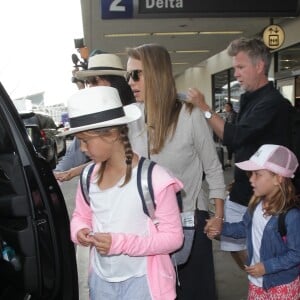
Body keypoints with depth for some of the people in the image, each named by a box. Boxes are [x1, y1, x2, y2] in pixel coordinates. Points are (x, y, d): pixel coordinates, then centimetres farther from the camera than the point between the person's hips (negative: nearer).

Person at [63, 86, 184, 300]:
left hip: (141, 282, -5)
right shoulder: (88, 176, -3)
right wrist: (79, 231, -11)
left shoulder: (154, 179, -20)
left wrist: (120, 243, -26)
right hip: (100, 280, 5)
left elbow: (173, 237, -16)